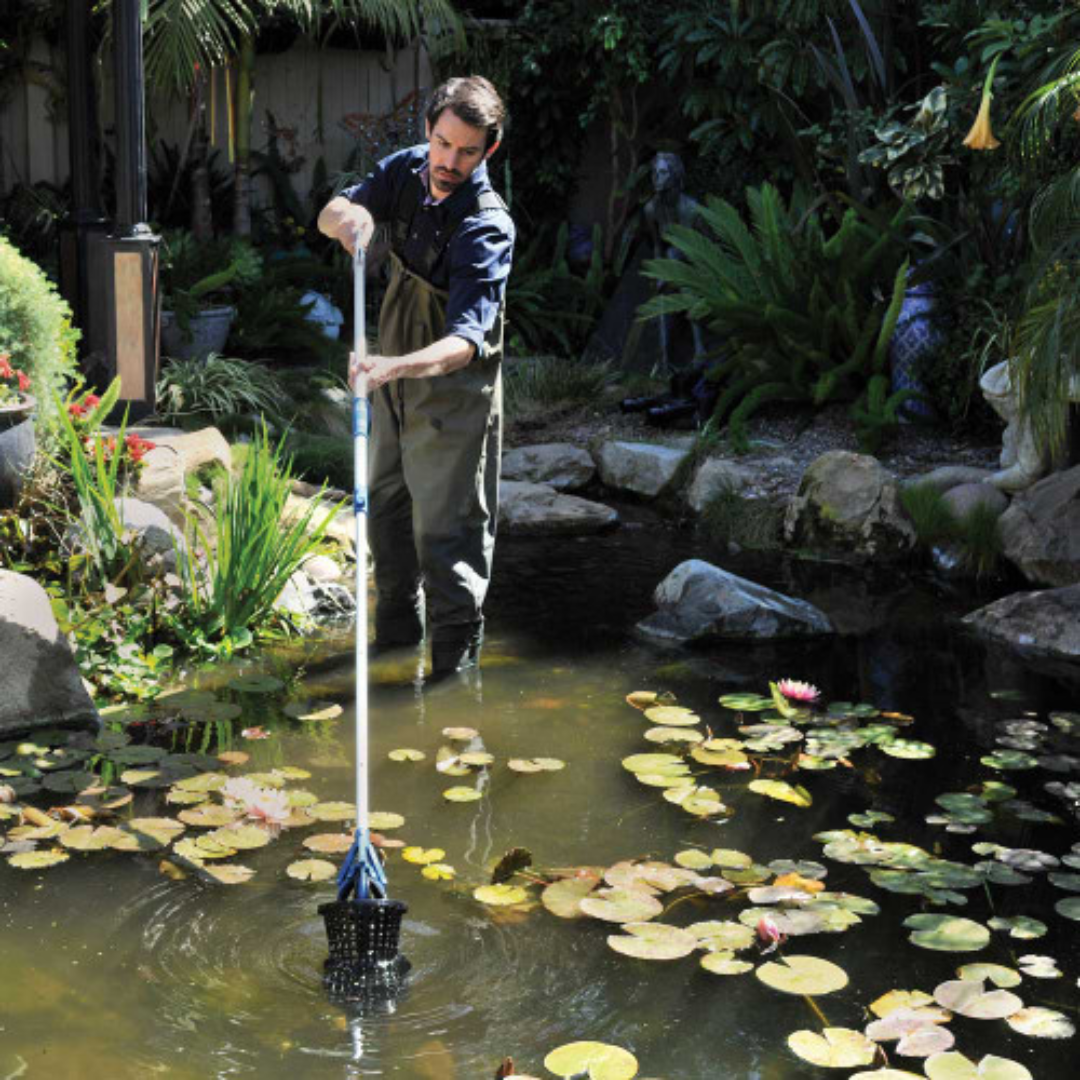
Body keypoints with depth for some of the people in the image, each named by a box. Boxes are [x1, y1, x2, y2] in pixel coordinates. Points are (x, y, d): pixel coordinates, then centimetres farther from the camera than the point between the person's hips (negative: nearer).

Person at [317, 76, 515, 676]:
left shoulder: (486, 227, -28)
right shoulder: (408, 169, -7)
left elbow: (467, 339, -37)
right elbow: (330, 214, -10)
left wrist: (399, 365, -56)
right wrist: (351, 214, -36)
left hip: (453, 391, -7)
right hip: (395, 378, 8)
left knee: (447, 531, -6)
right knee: (386, 508, 20)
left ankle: (456, 667, 3)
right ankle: (397, 636, 37)